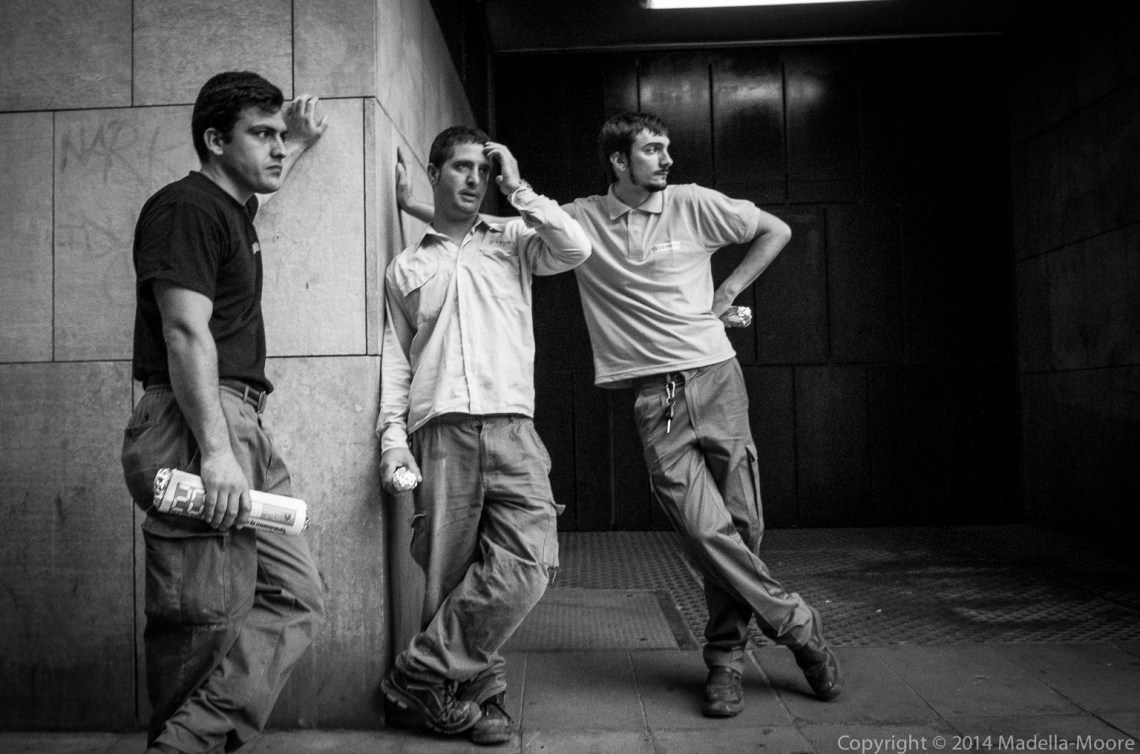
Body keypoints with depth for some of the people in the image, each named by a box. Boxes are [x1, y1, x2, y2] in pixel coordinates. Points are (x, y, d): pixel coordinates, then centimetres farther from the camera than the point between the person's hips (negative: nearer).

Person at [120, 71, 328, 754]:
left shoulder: (232, 207, 23)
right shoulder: (185, 207, -6)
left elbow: (259, 176, 52)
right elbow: (185, 333, -18)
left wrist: (297, 147, 40)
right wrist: (215, 450, -24)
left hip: (242, 428, 10)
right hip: (196, 427, -10)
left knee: (297, 600, 4)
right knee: (209, 626, -9)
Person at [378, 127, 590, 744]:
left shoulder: (513, 241, 18)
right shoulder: (405, 268, 19)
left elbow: (576, 249, -2)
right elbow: (395, 359, 14)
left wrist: (517, 189, 5)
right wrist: (393, 439, 3)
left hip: (511, 428, 0)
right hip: (440, 434, 1)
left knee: (526, 567, -13)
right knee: (450, 575, -1)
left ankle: (421, 673, 1)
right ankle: (481, 691, 15)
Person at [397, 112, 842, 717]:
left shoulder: (694, 204, 6)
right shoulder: (580, 219, 6)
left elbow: (775, 231, 16)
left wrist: (730, 291, 8)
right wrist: (415, 205, 7)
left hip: (715, 377, 1)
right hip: (654, 395, -1)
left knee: (740, 524, 2)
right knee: (705, 528, -11)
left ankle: (726, 656, 20)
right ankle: (797, 626, 9)